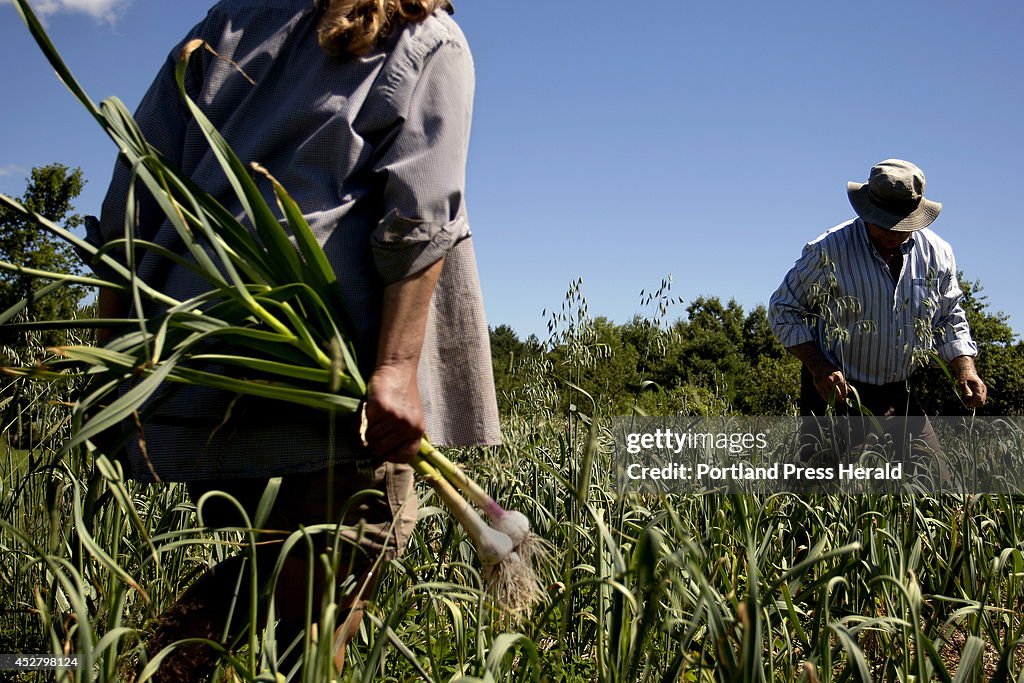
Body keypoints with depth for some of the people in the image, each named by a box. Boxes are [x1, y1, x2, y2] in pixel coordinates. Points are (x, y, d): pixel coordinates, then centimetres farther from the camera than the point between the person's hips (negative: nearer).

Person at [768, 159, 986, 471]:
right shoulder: (828, 251, -14)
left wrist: (965, 368, -4)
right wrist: (817, 366, -18)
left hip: (898, 398, 5)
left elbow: (949, 319, 13)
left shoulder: (936, 254, 1)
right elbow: (783, 308, -7)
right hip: (836, 390, -4)